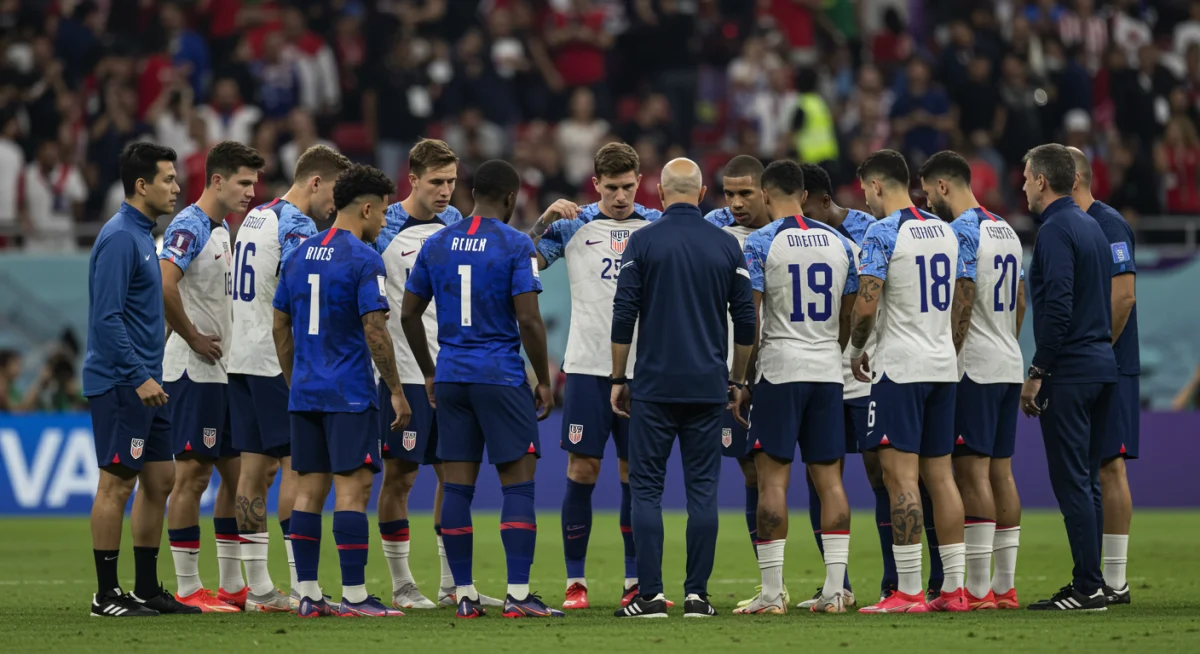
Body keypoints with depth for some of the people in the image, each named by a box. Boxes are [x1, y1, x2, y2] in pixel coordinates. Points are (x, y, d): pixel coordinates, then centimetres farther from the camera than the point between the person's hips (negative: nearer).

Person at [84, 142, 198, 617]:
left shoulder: (142, 235, 15)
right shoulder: (119, 238, -15)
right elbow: (107, 317, -21)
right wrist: (139, 377, -22)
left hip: (143, 385, 10)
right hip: (119, 383, -10)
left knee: (160, 480, 10)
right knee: (117, 484, -5)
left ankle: (147, 589, 16)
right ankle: (107, 595, -1)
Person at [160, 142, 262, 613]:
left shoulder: (222, 231, 16)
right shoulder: (189, 227, -14)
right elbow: (164, 285, -27)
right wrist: (195, 339, -19)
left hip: (224, 372, 10)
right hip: (195, 373, -10)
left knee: (235, 473, 10)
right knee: (192, 474, -6)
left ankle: (232, 584, 16)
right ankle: (187, 588, -3)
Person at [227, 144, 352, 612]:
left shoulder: (255, 217, 16)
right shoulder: (295, 227, -13)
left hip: (242, 358, 9)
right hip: (279, 361, -9)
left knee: (255, 469, 7)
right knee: (298, 468, -6)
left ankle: (258, 587, 8)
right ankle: (301, 587, -7)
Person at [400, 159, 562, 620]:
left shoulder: (436, 245, 8)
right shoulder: (516, 246, -8)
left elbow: (409, 313, 12)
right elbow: (528, 320, -13)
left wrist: (429, 374, 21)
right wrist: (544, 381, -3)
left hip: (450, 376, 5)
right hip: (501, 377, -5)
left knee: (457, 486, 5)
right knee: (518, 484, -2)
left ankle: (464, 595, 6)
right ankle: (518, 594, -8)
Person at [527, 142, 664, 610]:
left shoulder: (657, 226, 7)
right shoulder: (573, 225, 3)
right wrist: (545, 220, -13)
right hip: (588, 365, -1)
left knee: (637, 473, 4)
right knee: (582, 470, -2)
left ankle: (636, 580, 11)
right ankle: (575, 580, 4)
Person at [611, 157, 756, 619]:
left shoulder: (643, 242, -4)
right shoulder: (727, 246, 4)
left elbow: (624, 316, -4)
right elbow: (745, 321, 7)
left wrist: (618, 379, 5)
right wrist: (736, 381, 18)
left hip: (654, 386, -2)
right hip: (708, 387, 2)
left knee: (646, 488, 2)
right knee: (702, 490, 5)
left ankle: (650, 594, -5)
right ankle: (697, 594, 3)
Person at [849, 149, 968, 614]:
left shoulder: (882, 233, -11)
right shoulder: (944, 231, 13)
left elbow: (866, 305, -15)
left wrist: (856, 349, 2)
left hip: (900, 366, -8)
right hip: (943, 364, 8)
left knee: (901, 476, -8)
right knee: (940, 475, 10)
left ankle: (908, 592, -11)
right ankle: (953, 588, 9)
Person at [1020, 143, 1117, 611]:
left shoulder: (1056, 230, -12)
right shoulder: (1092, 226, 17)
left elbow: (1057, 307, -20)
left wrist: (1037, 373, -16)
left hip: (1070, 372, -9)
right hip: (1102, 366, 9)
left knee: (1071, 480, -7)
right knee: (1086, 480, 12)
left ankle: (1088, 587, -9)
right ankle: (1090, 583, 14)